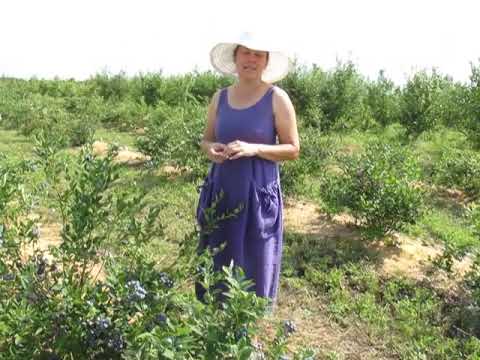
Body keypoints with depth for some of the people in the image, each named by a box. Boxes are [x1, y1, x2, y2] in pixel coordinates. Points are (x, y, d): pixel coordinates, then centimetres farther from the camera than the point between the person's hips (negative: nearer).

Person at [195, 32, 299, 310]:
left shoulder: (277, 99, -5)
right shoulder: (220, 97, 7)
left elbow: (293, 149, -5)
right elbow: (206, 140, 15)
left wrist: (254, 149, -19)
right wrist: (211, 149, -9)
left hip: (258, 193, -4)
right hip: (222, 191, 4)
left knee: (253, 265, 3)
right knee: (218, 262, 9)